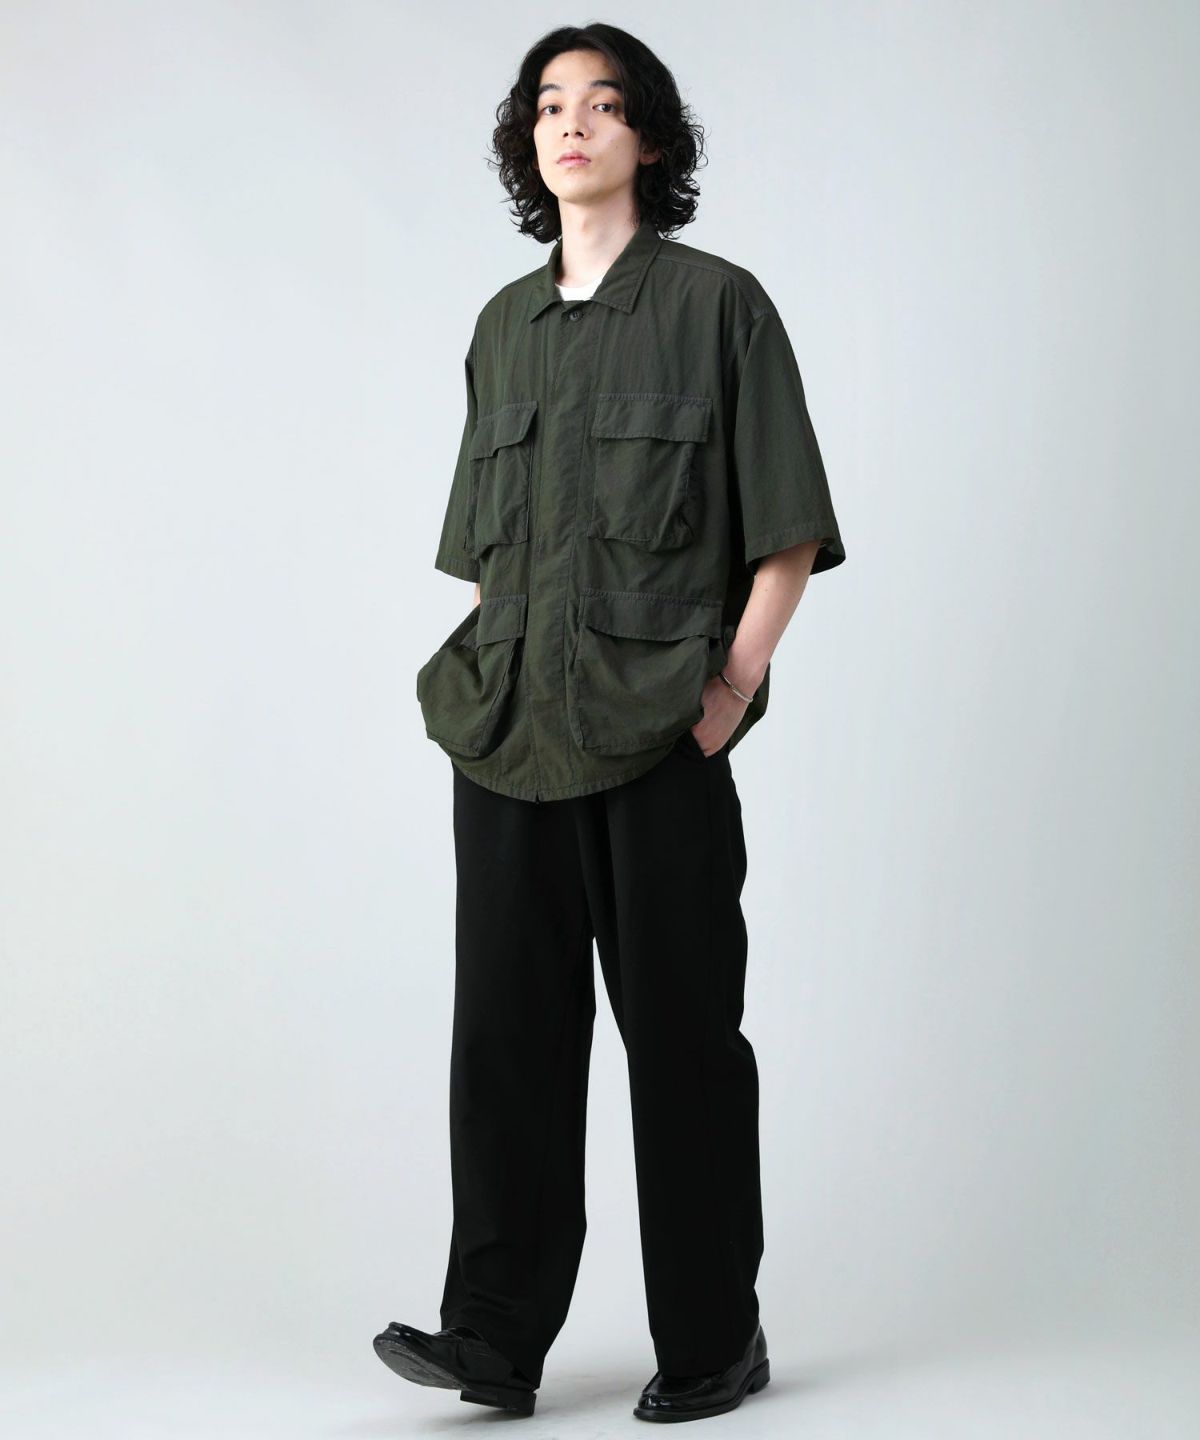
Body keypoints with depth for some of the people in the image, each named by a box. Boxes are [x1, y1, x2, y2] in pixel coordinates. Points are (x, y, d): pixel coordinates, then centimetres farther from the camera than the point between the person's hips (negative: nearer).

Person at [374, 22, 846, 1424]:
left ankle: (712, 1343, 13)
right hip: (509, 724, 5)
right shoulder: (504, 325, 15)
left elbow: (786, 533, -2)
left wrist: (732, 688, -10)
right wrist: (483, 675, 9)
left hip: (659, 730, -4)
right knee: (508, 1017, 2)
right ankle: (494, 1336, 7)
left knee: (679, 1024, 2)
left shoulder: (714, 305, 0)